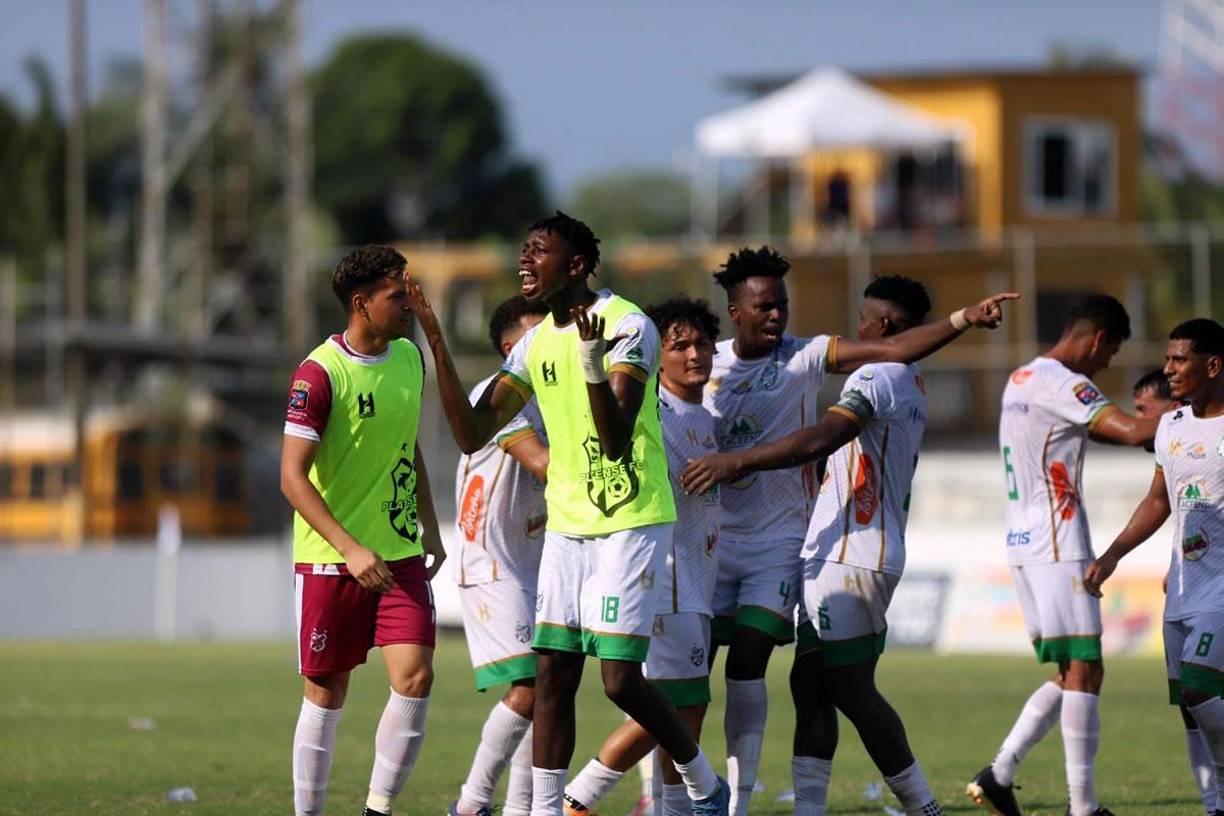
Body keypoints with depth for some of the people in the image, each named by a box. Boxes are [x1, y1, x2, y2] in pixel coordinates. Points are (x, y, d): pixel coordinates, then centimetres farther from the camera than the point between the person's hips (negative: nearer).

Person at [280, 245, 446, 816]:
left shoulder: (410, 359, 7)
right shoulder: (319, 374, -15)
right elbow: (292, 478, -17)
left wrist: (429, 528, 18)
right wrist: (350, 550, -24)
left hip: (401, 553, 5)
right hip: (329, 558, -5)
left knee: (414, 678, -10)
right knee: (326, 692, 2)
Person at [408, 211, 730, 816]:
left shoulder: (627, 326, -15)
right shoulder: (535, 345, 8)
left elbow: (617, 442, -25)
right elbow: (472, 435, 4)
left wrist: (592, 361, -40)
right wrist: (436, 342, -2)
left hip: (632, 522, -7)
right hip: (566, 524, 7)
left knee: (620, 679, -9)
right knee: (551, 675, 2)